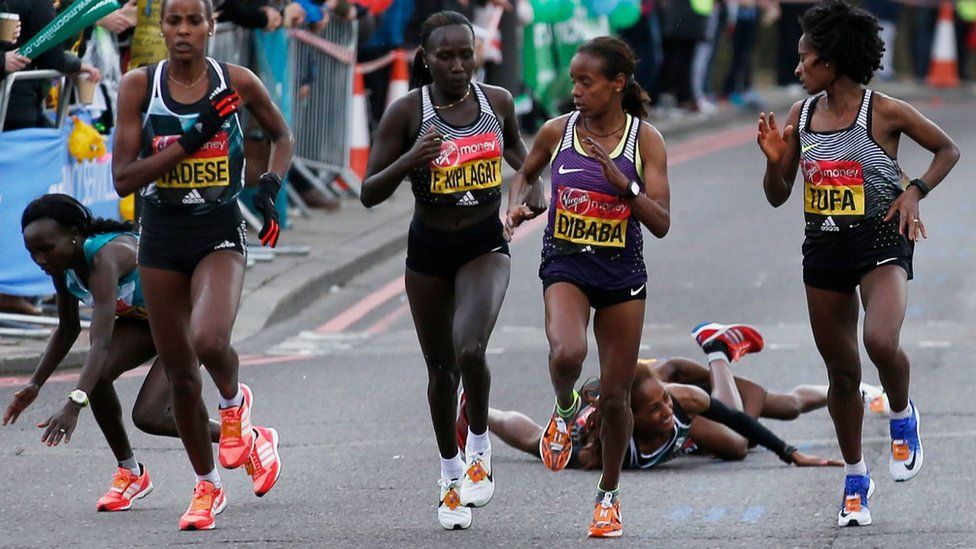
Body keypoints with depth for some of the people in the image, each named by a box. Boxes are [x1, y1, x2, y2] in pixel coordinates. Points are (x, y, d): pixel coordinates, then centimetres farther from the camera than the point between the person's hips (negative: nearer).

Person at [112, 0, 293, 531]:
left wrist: (270, 186, -4)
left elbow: (282, 136, 14)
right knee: (179, 372, 8)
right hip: (161, 235, 2)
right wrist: (190, 140, -18)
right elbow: (123, 178, -10)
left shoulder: (238, 83, -5)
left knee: (209, 341, -28)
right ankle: (207, 486, 27)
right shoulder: (139, 85, -5)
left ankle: (235, 402, 8)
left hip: (219, 233, -2)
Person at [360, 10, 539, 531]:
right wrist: (410, 159, -29)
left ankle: (480, 448, 2)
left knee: (469, 350, -25)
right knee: (441, 368, 12)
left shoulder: (497, 101, -4)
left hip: (486, 244, 0)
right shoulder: (407, 111, -12)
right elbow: (369, 193, -12)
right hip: (428, 250, 0)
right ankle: (451, 473, 33)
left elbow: (518, 149, 20)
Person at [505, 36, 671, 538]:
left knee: (614, 397, 5)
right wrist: (516, 206, -2)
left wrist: (623, 182, -24)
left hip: (622, 275, 0)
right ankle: (564, 411, 4)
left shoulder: (645, 139, -7)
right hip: (566, 266, 0)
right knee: (567, 354, -31)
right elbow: (525, 173, 19)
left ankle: (609, 495, 27)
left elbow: (660, 224, -11)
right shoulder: (557, 132, -2)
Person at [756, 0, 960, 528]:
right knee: (841, 371, 9)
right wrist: (774, 159, -11)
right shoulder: (801, 115, 4)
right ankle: (855, 480, 23)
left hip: (880, 242, -5)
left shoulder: (883, 112, -10)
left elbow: (947, 150, 3)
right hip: (823, 247, 5)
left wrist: (914, 192, -11)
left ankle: (902, 417, 3)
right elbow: (777, 195, 9)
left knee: (880, 341, -29)